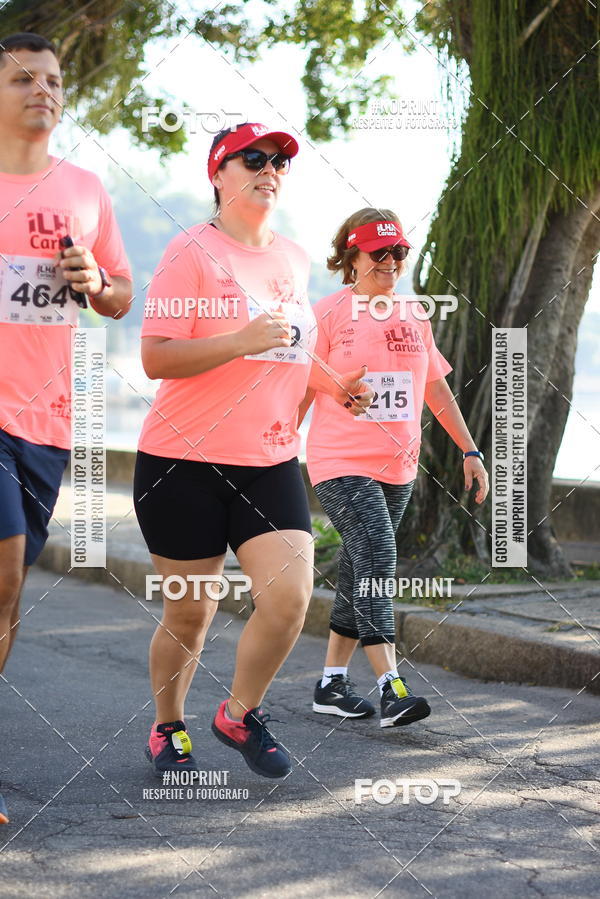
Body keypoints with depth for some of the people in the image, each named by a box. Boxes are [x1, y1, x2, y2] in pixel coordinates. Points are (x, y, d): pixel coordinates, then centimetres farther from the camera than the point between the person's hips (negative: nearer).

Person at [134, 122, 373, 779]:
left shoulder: (293, 259, 13)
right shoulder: (193, 251, -9)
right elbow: (156, 358, -17)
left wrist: (334, 386, 19)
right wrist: (244, 341, -25)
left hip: (271, 462, 5)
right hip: (186, 461, -5)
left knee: (289, 597, -11)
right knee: (189, 612, 4)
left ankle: (240, 714, 14)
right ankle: (168, 730, 29)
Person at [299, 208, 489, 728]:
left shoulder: (414, 316, 11)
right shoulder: (329, 314, -5)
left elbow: (437, 390, 18)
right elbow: (300, 392, -4)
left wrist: (470, 450, 15)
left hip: (397, 469, 6)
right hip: (341, 464, -6)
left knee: (360, 574, 10)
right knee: (375, 561, -19)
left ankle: (332, 684, 19)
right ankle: (392, 689, -23)